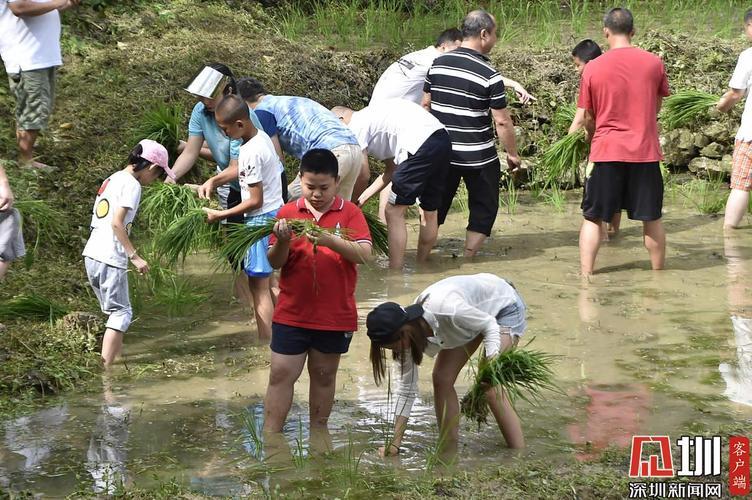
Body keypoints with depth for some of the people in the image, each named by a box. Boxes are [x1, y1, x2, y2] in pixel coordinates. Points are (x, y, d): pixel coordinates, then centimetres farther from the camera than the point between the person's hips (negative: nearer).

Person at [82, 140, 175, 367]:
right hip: (110, 258, -9)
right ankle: (106, 368, -8)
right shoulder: (132, 185, -10)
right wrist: (135, 256, -16)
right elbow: (117, 223, -19)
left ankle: (115, 355, 25)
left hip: (92, 254, 9)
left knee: (115, 311, 19)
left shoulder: (111, 179, 16)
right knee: (121, 312, -3)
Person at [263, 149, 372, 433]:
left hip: (335, 314, -1)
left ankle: (318, 434, 25)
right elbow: (275, 262, 0)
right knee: (281, 375, 0)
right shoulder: (288, 212, 1)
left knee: (324, 376, 13)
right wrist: (282, 242, -21)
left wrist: (330, 240, -30)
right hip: (292, 313, 1)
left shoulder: (349, 213, -3)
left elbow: (364, 254, -15)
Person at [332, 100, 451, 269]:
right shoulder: (370, 119, 31)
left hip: (421, 144, -9)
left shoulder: (356, 127, 4)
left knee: (394, 212, 0)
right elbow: (391, 170, 31)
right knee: (429, 211, 21)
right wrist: (363, 197, 28)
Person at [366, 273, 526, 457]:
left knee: (490, 388, -18)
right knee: (441, 378, -2)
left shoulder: (447, 310, -41)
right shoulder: (407, 332, -18)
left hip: (505, 305, -7)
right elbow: (407, 389, -9)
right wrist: (395, 444, -10)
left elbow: (490, 325, -23)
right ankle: (449, 454, 10)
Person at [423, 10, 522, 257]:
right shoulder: (489, 75, -14)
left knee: (435, 206, 17)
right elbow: (502, 121, -12)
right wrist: (512, 154, 0)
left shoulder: (438, 64, 1)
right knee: (483, 209, 11)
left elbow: (425, 104, 8)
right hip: (478, 157, -5)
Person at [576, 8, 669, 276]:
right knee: (652, 218, 12)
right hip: (646, 152, 1)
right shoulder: (654, 63, -1)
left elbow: (588, 117, 3)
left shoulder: (593, 68, -5)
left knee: (593, 217, 8)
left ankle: (585, 275, 2)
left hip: (606, 153, -1)